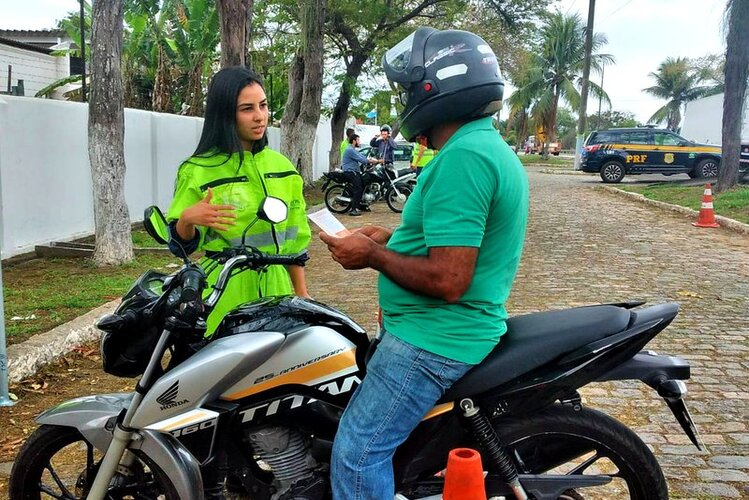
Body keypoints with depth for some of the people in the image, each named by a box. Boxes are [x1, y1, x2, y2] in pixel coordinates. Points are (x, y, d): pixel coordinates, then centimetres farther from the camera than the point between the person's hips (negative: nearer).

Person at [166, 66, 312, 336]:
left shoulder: (281, 166, 8)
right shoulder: (198, 170, -6)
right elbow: (181, 244, -2)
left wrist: (302, 293, 12)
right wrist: (186, 219, -23)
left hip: (276, 286, 4)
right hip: (225, 291, -4)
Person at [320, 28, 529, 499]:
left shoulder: (462, 158, -23)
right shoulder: (493, 147, 12)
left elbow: (447, 280, -28)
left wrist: (371, 255, -15)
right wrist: (392, 237, 10)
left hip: (435, 337, -11)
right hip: (451, 329, 11)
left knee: (358, 453, -4)